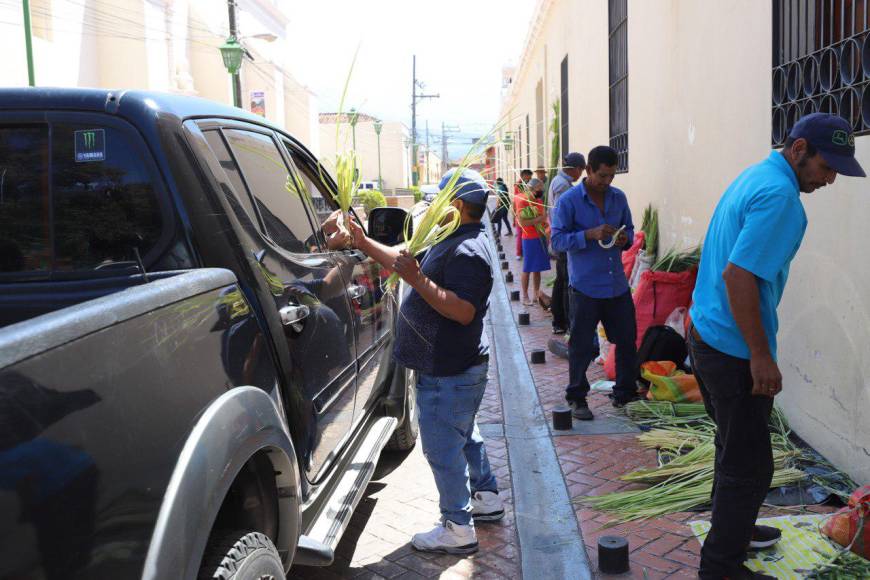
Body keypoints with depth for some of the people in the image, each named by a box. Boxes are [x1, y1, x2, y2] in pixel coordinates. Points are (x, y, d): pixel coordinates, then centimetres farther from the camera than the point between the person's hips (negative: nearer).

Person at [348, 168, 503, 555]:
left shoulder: (468, 252, -22)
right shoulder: (453, 242, 12)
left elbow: (463, 311, -30)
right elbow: (409, 263, 20)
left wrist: (418, 281, -32)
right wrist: (364, 244, 16)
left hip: (449, 374, -11)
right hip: (455, 367, 11)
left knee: (443, 447, -1)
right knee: (463, 436, 23)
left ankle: (458, 530, 10)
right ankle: (486, 498, 39)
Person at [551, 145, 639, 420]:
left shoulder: (618, 197, 8)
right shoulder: (569, 200, -8)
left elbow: (629, 228, 19)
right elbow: (557, 240, -11)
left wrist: (625, 238, -5)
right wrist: (590, 235, -24)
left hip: (617, 284, 5)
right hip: (585, 286, -5)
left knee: (627, 339, 11)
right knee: (581, 346, 4)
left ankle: (625, 392, 28)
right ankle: (576, 398, 19)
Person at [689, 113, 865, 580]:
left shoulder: (753, 177, 12)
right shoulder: (779, 195, -20)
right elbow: (738, 275, -28)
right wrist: (761, 355, -22)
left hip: (706, 334, 10)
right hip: (734, 349, -10)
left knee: (735, 444, 24)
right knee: (748, 463, 1)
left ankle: (732, 527, 41)